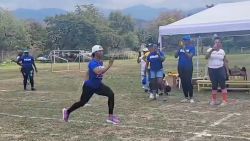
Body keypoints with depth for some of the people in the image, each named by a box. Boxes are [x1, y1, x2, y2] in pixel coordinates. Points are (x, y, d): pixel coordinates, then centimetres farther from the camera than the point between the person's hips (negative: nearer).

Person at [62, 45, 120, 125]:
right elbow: (99, 72, -42)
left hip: (98, 85, 7)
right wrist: (109, 65, -43)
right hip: (89, 86, -7)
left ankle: (110, 117, -6)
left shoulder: (100, 62, 1)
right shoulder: (93, 63, -24)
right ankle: (67, 111, 37)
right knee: (82, 102, 8)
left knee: (111, 94, -11)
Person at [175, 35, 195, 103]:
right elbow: (176, 56, 4)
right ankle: (186, 97, 15)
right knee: (183, 83, 7)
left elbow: (190, 56, -16)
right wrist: (179, 49, -8)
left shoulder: (191, 47, -3)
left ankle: (191, 97, 4)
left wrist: (184, 49, -21)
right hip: (181, 67, 5)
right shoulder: (181, 47, 11)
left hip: (188, 67, -5)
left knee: (188, 82, -5)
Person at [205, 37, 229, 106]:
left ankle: (225, 100, -5)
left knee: (222, 84, -7)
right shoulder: (210, 50, -1)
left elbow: (225, 61, 11)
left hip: (220, 69, 0)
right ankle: (213, 100, 18)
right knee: (214, 85, 6)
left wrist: (227, 70, 3)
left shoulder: (222, 51, 7)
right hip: (211, 69, 0)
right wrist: (212, 50, -32)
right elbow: (206, 57, -20)